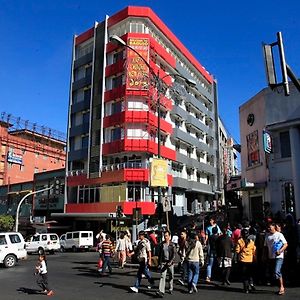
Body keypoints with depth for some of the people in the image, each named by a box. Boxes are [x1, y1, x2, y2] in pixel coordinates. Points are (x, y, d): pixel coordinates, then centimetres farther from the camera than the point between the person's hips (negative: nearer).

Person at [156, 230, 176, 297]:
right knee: (162, 276, -10)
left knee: (171, 276, 11)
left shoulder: (172, 244, -2)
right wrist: (159, 263, 8)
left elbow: (174, 254, -8)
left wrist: (170, 262, -20)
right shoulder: (161, 244, 5)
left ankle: (170, 289, 30)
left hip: (170, 262, -1)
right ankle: (161, 291, -15)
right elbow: (159, 254, 11)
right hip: (163, 262, 1)